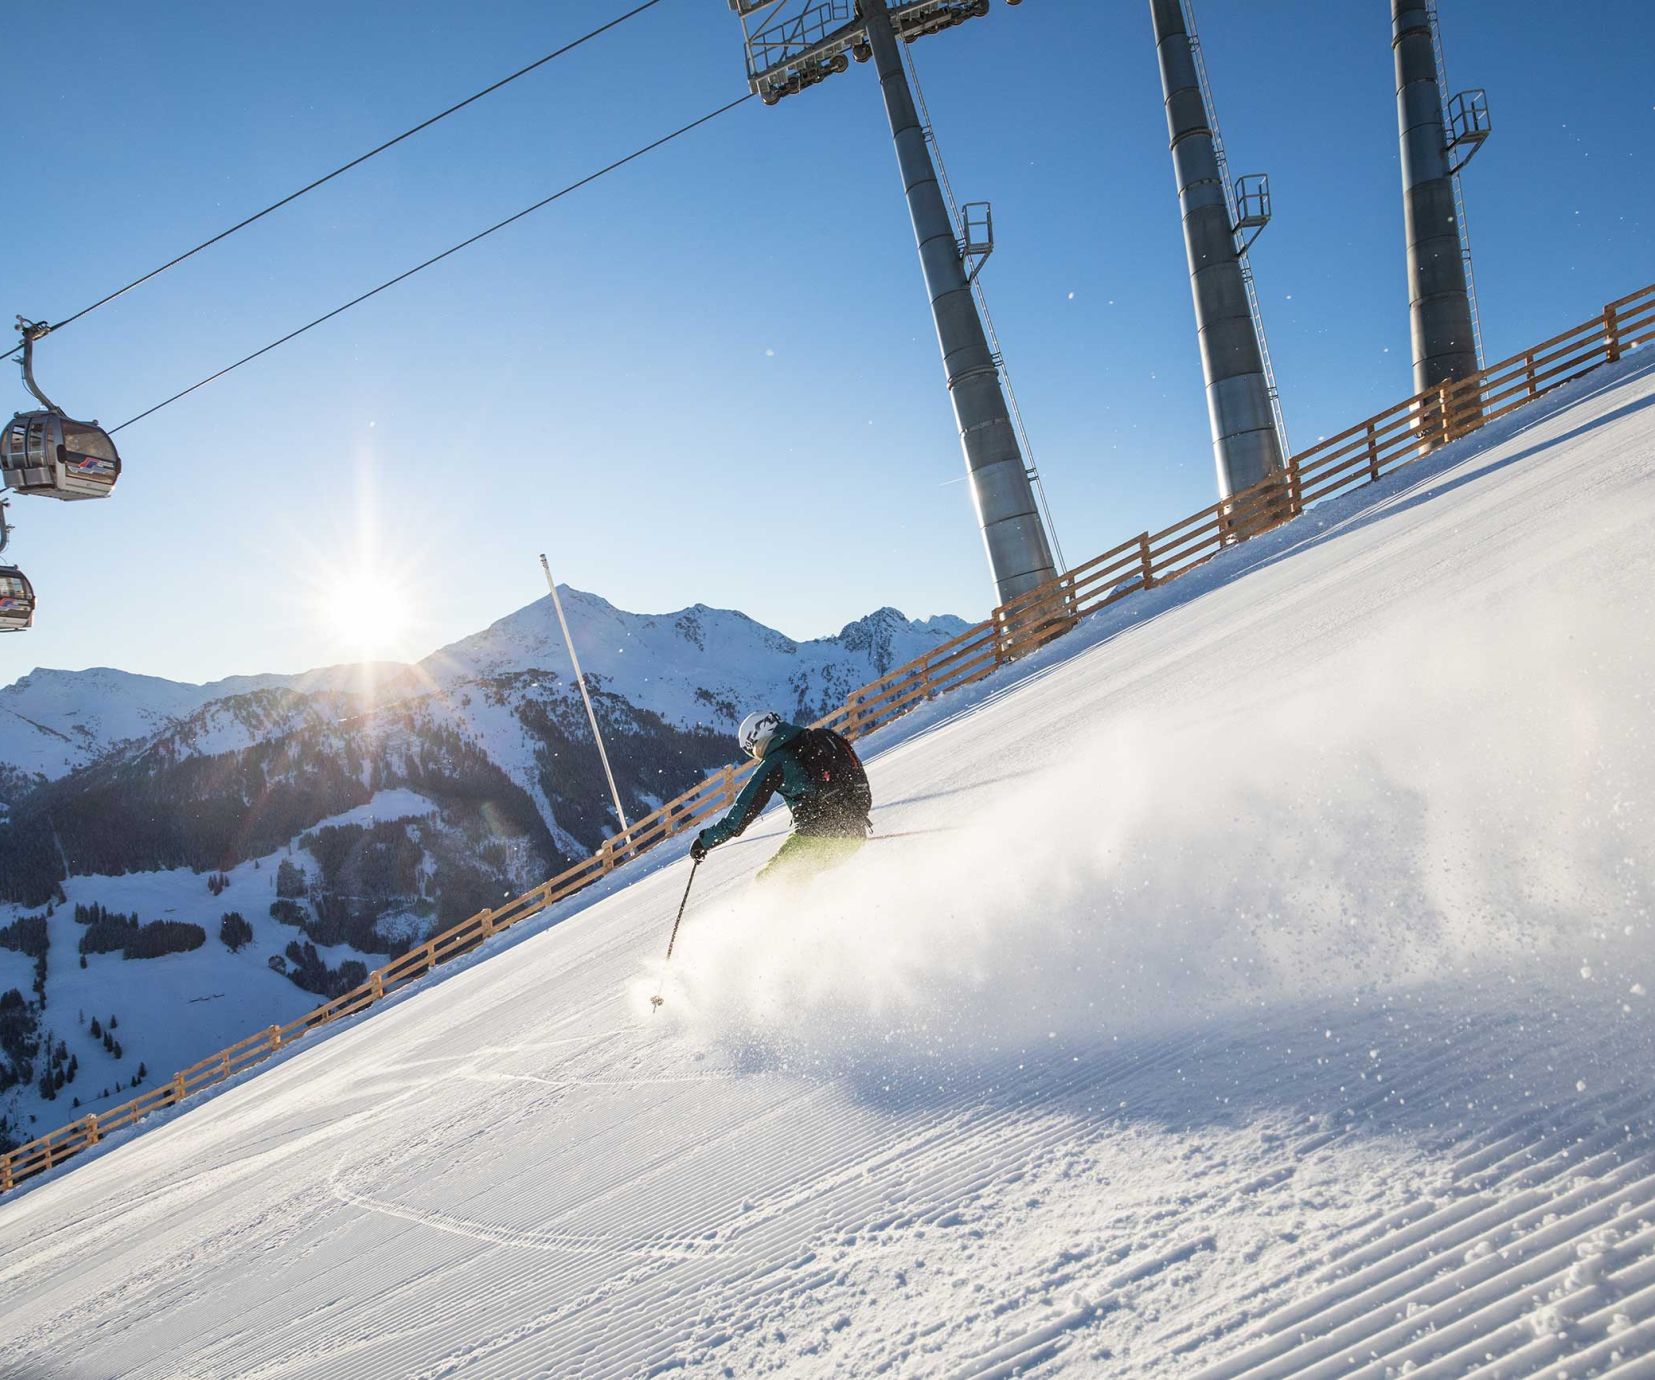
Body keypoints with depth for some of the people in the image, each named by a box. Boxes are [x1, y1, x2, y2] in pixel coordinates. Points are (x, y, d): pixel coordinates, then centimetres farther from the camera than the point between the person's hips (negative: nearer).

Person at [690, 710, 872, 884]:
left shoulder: (776, 762, -1)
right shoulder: (826, 738, 16)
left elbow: (746, 807, -1)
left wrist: (705, 840, 8)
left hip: (815, 835, -7)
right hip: (854, 835, 7)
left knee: (768, 880, 5)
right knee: (801, 876, 24)